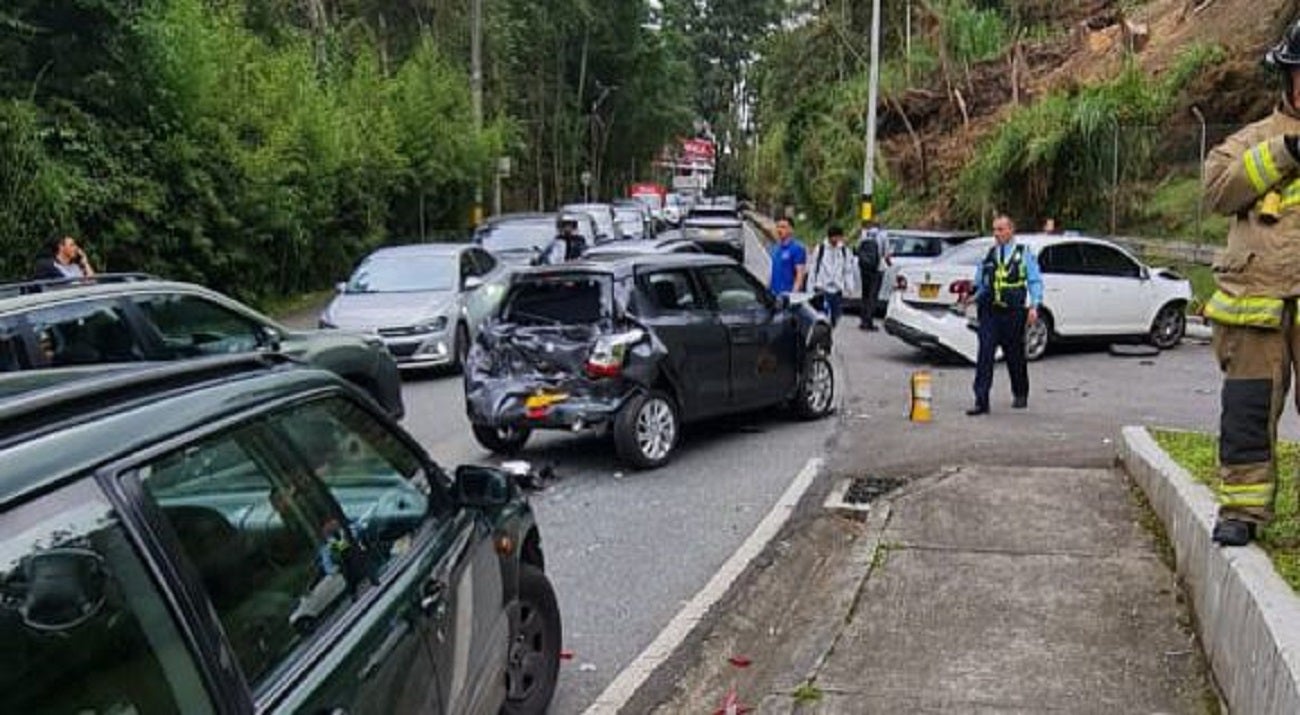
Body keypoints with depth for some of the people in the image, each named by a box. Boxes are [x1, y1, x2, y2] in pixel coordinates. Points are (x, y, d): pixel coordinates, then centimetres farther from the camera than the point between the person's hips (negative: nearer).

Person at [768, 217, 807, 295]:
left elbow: (800, 273, -13)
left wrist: (794, 293, -20)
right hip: (774, 293, 7)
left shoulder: (797, 248, -8)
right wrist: (768, 289, 15)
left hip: (788, 294, -7)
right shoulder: (775, 248, 14)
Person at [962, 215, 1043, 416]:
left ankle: (1020, 395, 33)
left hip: (1013, 313, -1)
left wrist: (1034, 306, -10)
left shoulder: (1024, 254, 5)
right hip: (989, 312, 1)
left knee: (1015, 356, 11)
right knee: (985, 355, -9)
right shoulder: (988, 255, 11)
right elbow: (980, 284, 15)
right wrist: (971, 297, -4)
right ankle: (981, 401, -9)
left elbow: (1035, 282, 3)